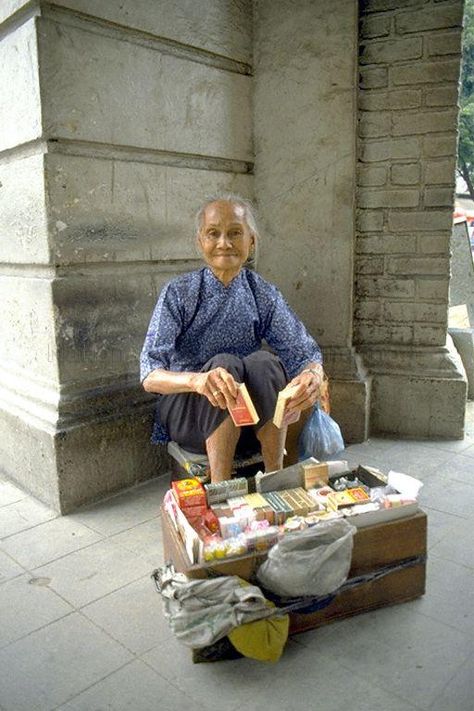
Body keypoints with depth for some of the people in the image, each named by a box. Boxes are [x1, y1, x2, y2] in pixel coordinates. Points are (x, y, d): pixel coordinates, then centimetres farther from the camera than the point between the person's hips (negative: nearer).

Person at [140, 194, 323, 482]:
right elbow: (150, 375, -19)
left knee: (263, 361, -29)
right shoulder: (179, 293, -9)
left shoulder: (264, 294, -1)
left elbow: (304, 351, -9)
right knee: (225, 363, -32)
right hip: (186, 410, -2)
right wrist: (198, 380, -42)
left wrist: (314, 374, -35)